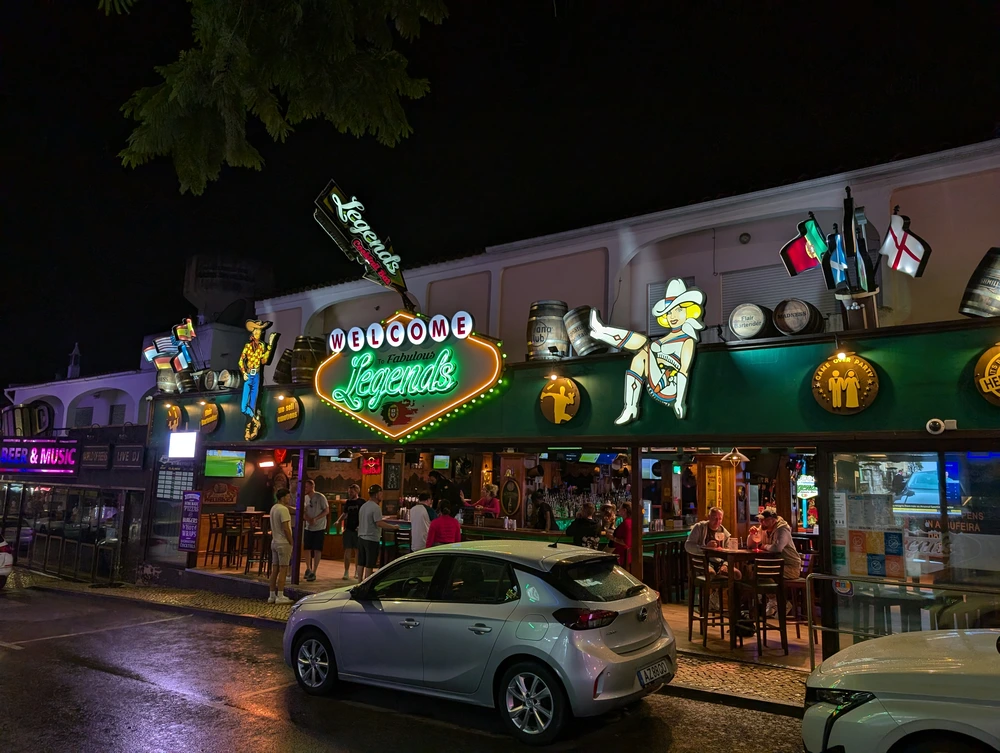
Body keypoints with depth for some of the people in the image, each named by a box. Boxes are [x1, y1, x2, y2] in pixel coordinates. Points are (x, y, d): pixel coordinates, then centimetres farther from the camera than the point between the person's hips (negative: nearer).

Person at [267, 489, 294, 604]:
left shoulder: (273, 508, 11)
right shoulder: (283, 509, -18)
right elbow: (286, 528, -21)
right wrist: (291, 542, -13)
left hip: (274, 542, 9)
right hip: (283, 543, -9)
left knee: (274, 570, 12)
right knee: (283, 570, -4)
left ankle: (272, 596, 17)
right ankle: (280, 596, -2)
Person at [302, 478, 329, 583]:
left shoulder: (320, 497, -13)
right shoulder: (305, 498, 2)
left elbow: (326, 511, -10)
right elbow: (304, 511, 8)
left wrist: (316, 519, -21)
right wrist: (306, 518, -14)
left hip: (319, 528, -5)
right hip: (308, 527, 5)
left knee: (317, 550, -3)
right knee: (307, 548, 10)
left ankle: (313, 572, 2)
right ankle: (308, 569, 28)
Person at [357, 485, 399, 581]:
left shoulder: (363, 506, 12)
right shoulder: (376, 507, -16)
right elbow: (379, 523, -24)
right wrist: (394, 527, -18)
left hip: (361, 537, 9)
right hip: (371, 539, -9)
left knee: (361, 563, 14)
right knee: (369, 565, -2)